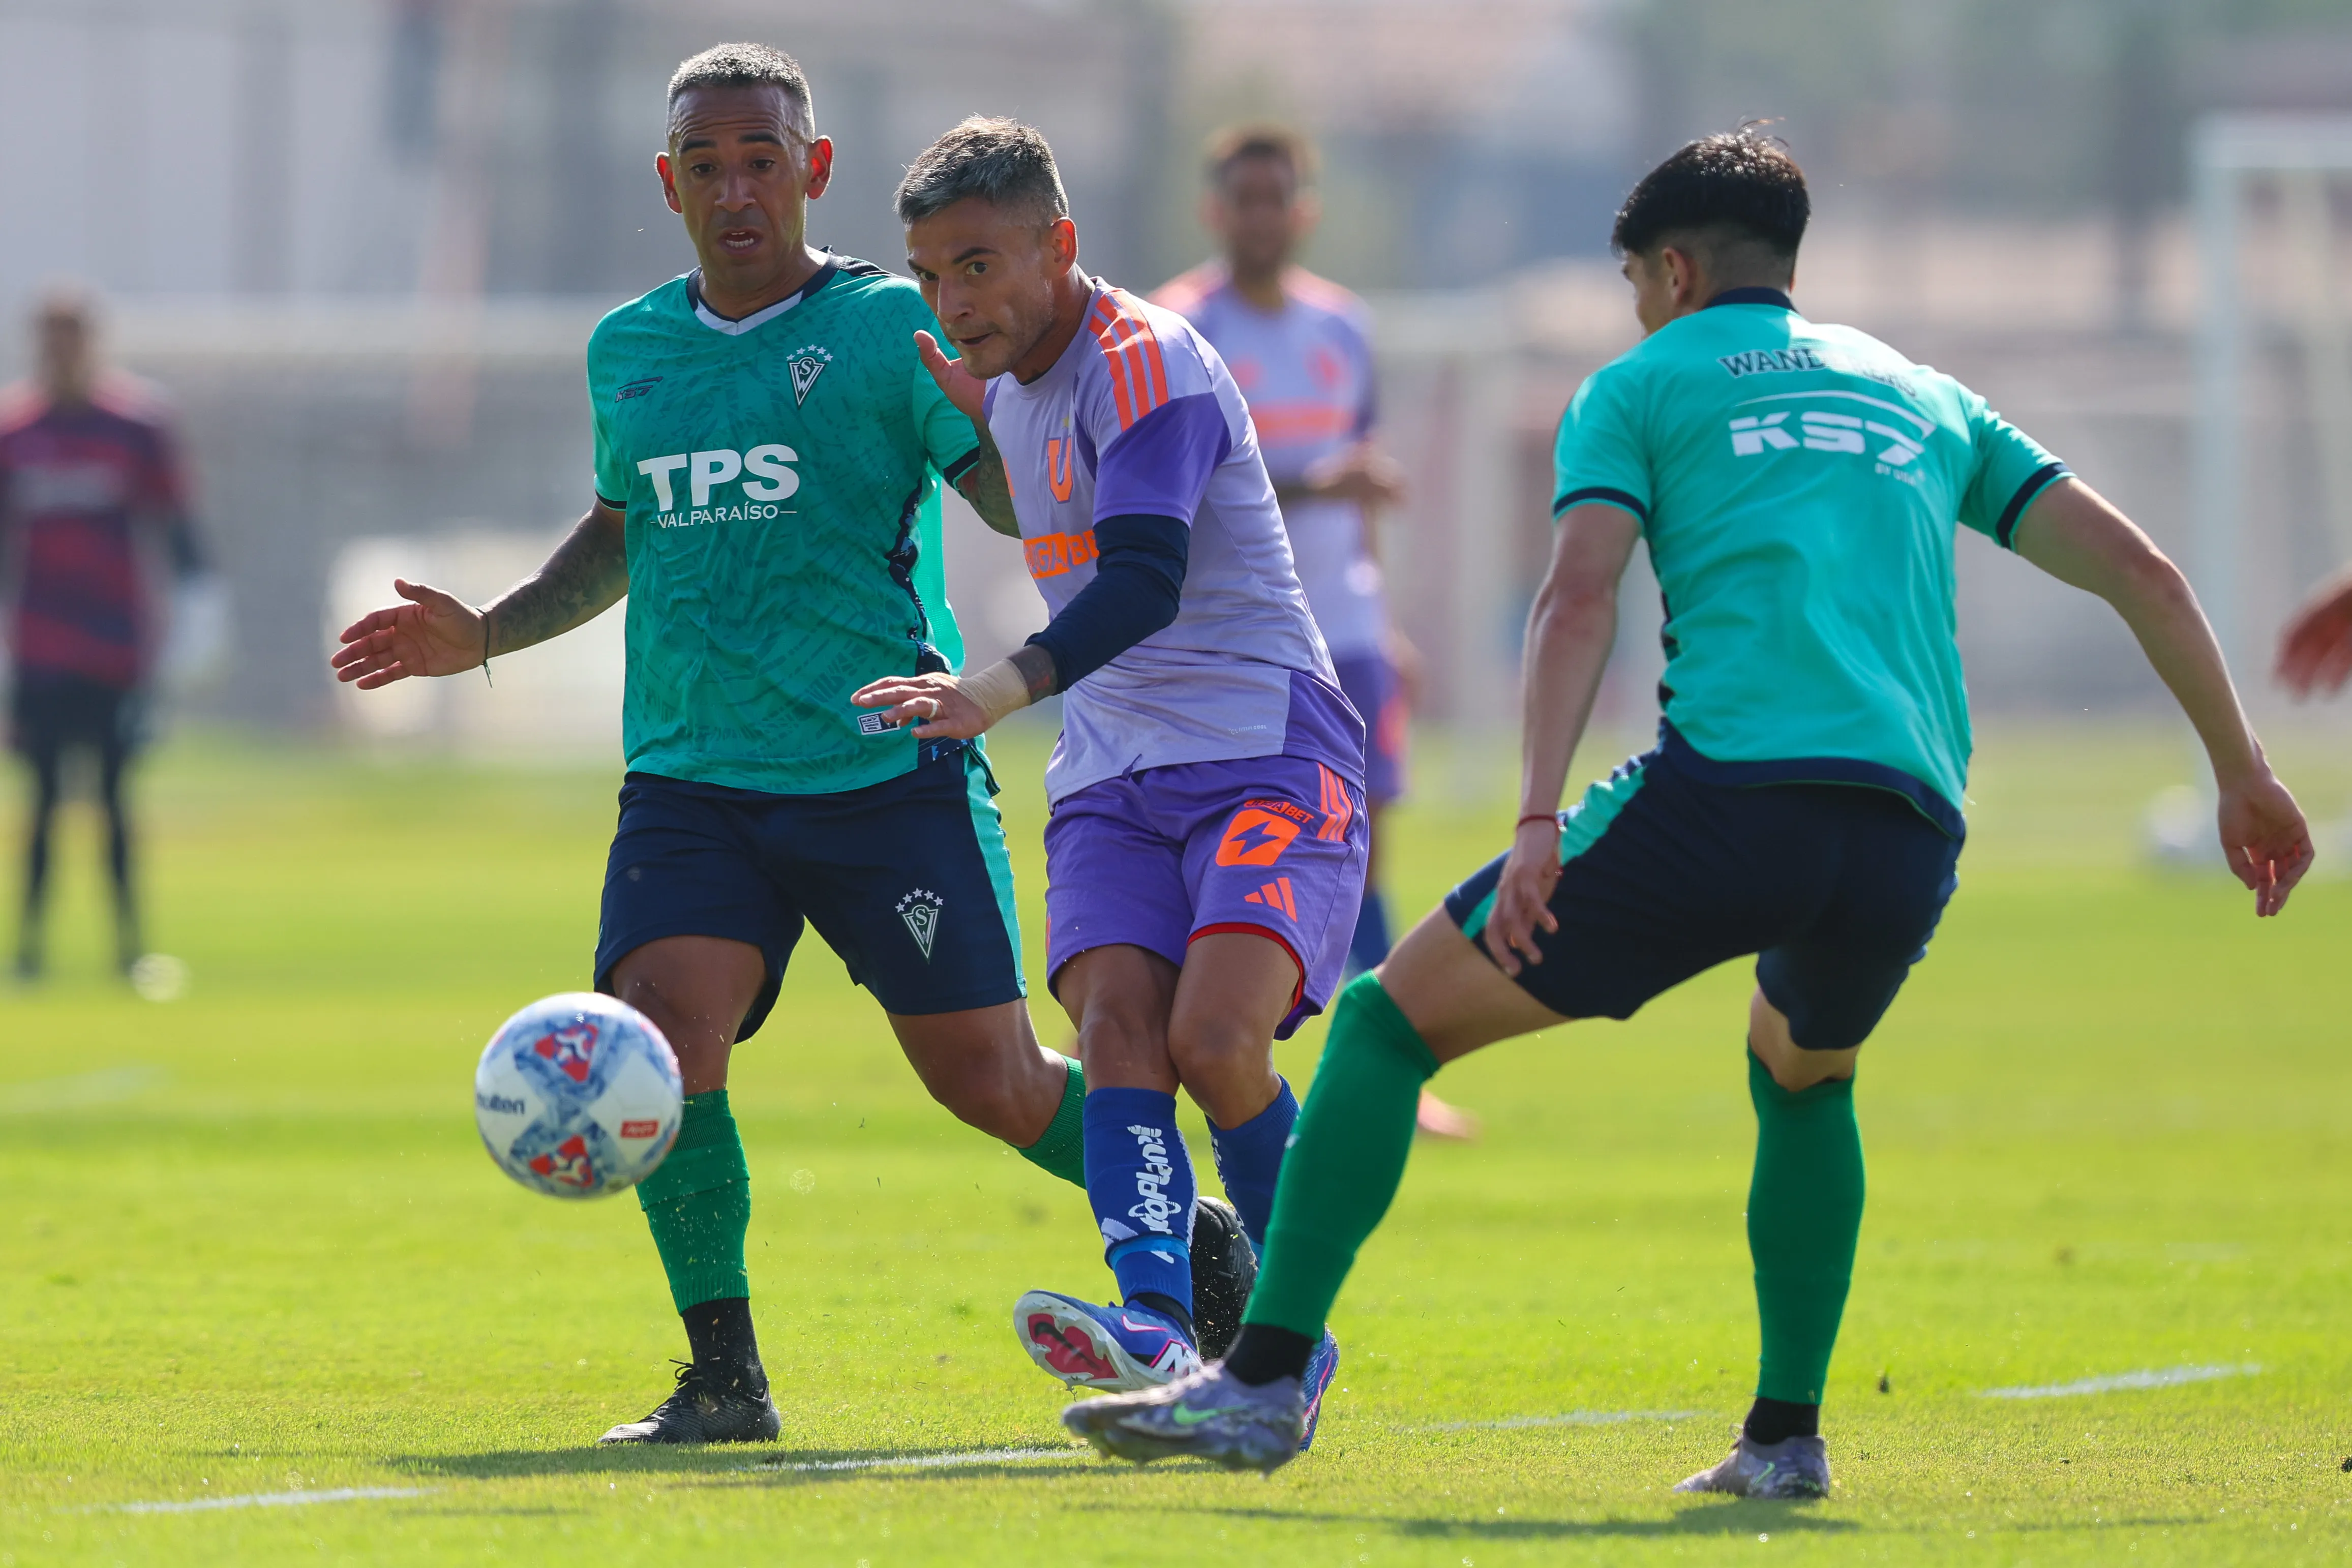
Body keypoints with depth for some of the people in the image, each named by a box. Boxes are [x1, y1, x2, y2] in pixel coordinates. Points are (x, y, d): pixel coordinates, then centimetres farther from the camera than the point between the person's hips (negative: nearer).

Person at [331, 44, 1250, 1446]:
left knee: (992, 1082, 0)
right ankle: (724, 1376, -8)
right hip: (692, 784, 3)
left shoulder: (890, 328, -4)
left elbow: (1028, 504, -12)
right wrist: (487, 634, 16)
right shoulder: (629, 353, 11)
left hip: (888, 771, -3)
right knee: (661, 1032, -19)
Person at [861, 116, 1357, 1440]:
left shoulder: (1146, 362, -15)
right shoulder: (1012, 388, 13)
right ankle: (1154, 1319, -35)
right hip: (1113, 774, 8)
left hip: (1267, 758, -8)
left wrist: (1003, 689, -44)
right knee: (1119, 1025, -18)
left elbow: (1145, 584, -31)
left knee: (1216, 1039, -24)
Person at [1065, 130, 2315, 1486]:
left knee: (1392, 1020, 7)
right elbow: (2141, 572, 23)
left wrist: (1540, 824, -12)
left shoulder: (1644, 385, 16)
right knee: (1804, 1077, 36)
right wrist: (2245, 771, 29)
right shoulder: (1925, 401, 29)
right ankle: (1787, 1437, 24)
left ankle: (1265, 1384, -3)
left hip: (1726, 799, -5)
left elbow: (1581, 598, -2)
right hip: (1911, 839, 5)